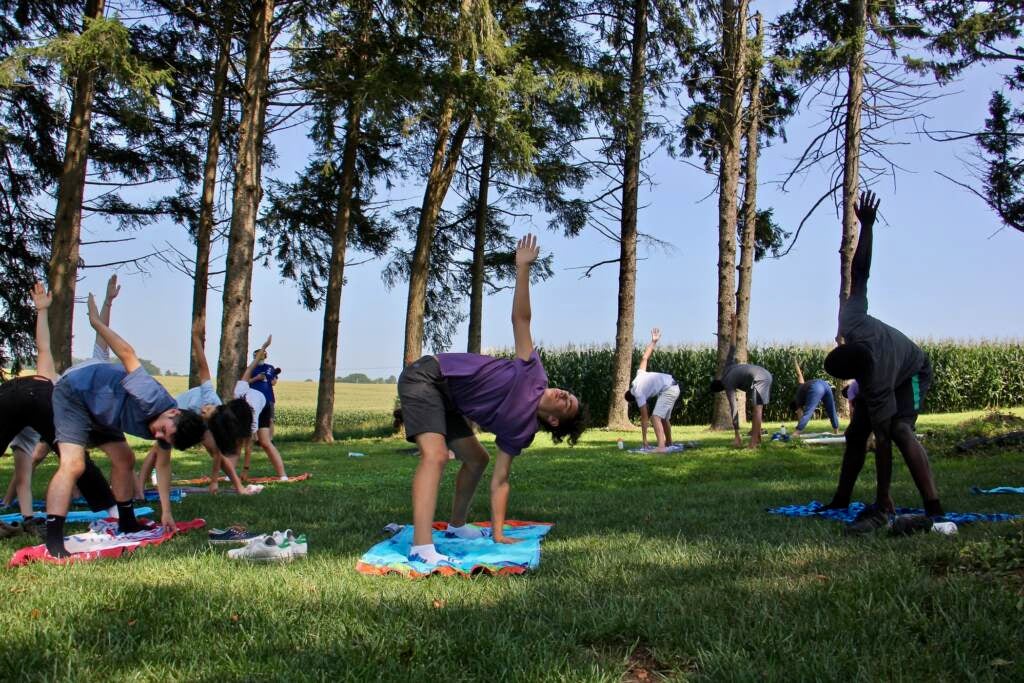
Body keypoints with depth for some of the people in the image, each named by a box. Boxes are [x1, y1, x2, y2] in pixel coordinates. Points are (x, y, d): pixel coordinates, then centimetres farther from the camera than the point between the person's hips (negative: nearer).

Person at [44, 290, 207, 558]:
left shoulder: (170, 429, -9)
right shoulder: (154, 400, -36)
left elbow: (163, 465, 2)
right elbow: (128, 354, -36)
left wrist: (166, 512, 2)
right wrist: (96, 321, -37)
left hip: (97, 410, 8)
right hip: (74, 391, -8)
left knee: (124, 459, 8)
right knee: (73, 464, -21)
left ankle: (127, 523, 23)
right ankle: (53, 542, -25)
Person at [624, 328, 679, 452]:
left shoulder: (638, 394, -7)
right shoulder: (639, 376, 12)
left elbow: (644, 417, -9)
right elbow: (644, 358, 10)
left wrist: (644, 439, -6)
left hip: (668, 390, -10)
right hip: (673, 386, 10)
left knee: (655, 417, -18)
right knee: (664, 418, 22)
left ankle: (661, 446, -34)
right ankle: (668, 442, 37)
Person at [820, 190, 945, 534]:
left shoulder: (876, 384, -45)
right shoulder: (851, 322, -34)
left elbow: (883, 440, -43)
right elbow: (859, 272, -25)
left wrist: (883, 500, -42)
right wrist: (867, 226, -22)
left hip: (912, 374, -7)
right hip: (889, 367, 7)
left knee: (899, 430, -33)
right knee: (855, 434, 7)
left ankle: (934, 510, -36)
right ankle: (840, 501, 19)